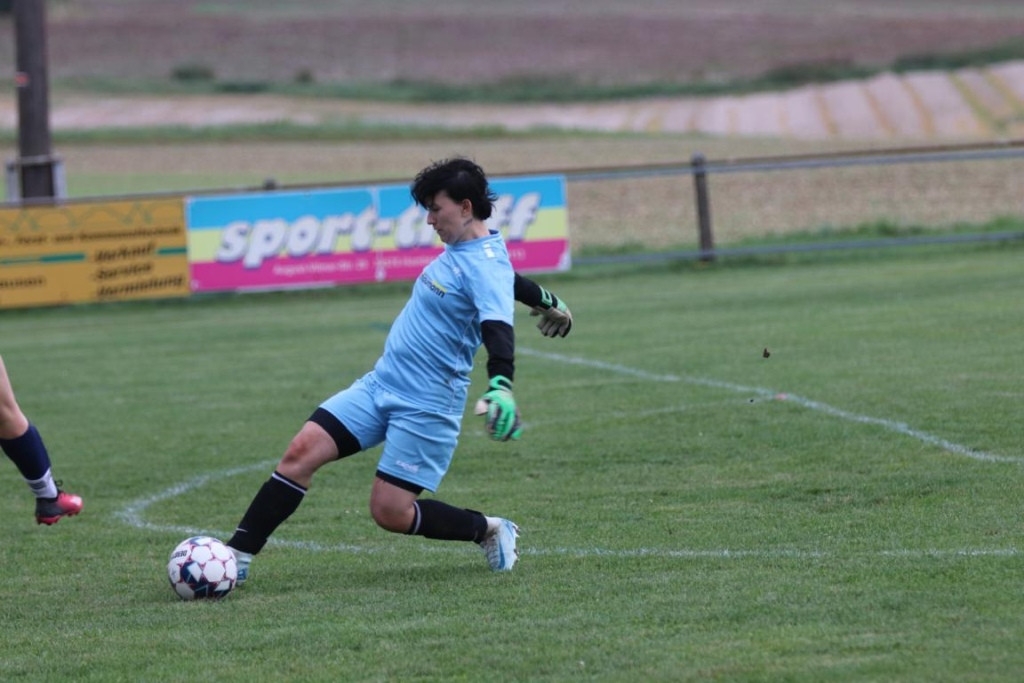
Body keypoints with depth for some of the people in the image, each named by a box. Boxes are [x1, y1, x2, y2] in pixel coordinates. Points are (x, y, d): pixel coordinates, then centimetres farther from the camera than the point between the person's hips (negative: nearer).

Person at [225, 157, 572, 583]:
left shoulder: (485, 265, -18)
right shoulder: (461, 249, 10)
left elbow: (497, 328, -34)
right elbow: (511, 281, 31)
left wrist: (500, 385, -53)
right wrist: (548, 302, 50)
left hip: (426, 407, -9)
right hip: (381, 384, 9)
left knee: (390, 512, -9)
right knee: (301, 452, -6)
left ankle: (489, 531, 16)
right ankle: (238, 558, -5)